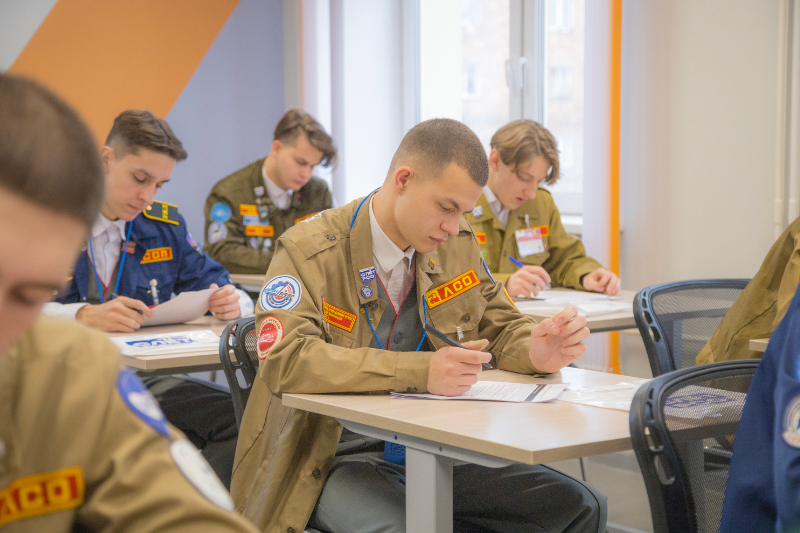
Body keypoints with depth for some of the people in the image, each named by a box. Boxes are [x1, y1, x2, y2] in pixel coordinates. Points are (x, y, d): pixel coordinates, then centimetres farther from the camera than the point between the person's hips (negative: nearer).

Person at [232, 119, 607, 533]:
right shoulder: (309, 251, -12)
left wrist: (536, 351, -10)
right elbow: (284, 360, -25)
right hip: (340, 454, -5)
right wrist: (419, 372, -34)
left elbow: (499, 328, 17)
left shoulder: (458, 244, 8)